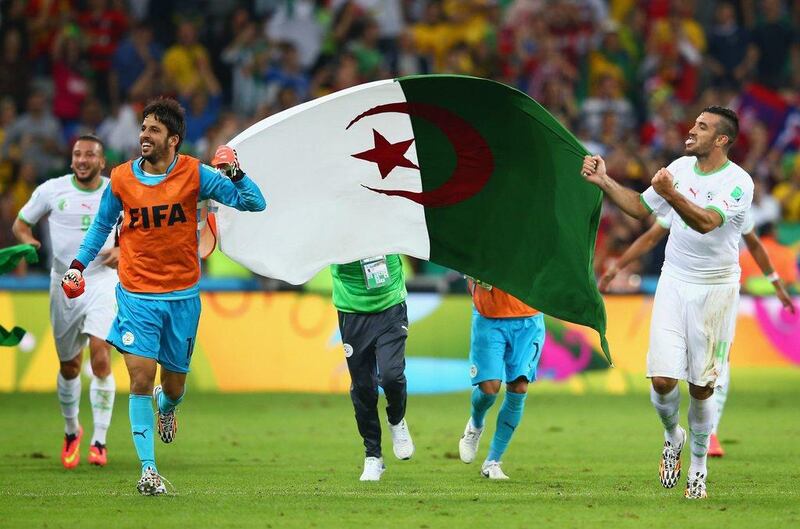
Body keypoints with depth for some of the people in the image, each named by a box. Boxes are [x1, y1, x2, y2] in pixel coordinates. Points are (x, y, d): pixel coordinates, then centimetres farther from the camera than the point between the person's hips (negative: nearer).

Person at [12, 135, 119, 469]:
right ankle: (71, 431, 34)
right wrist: (29, 242, -11)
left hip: (103, 281, -2)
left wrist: (123, 250, -9)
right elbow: (20, 224, 11)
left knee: (100, 354, -19)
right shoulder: (51, 190, 0)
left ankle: (99, 440, -13)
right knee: (69, 366, 8)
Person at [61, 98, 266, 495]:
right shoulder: (121, 179, -2)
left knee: (174, 384, 10)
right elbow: (102, 225, 15)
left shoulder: (195, 175, -7)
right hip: (136, 295, 0)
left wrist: (235, 174, -24)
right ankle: (148, 469, -8)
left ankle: (166, 404, 49)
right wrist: (79, 264, 6)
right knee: (141, 379, -13)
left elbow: (254, 204, -7)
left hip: (182, 295, 0)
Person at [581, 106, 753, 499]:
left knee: (701, 387, 2)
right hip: (674, 283, 4)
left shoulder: (738, 182, -14)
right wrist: (603, 181, 4)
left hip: (716, 288, -4)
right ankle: (673, 437, 23)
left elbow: (706, 221, -30)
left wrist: (670, 194, -45)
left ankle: (698, 464, 22)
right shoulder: (680, 168, 4)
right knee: (663, 381, -7)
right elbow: (640, 207, 16)